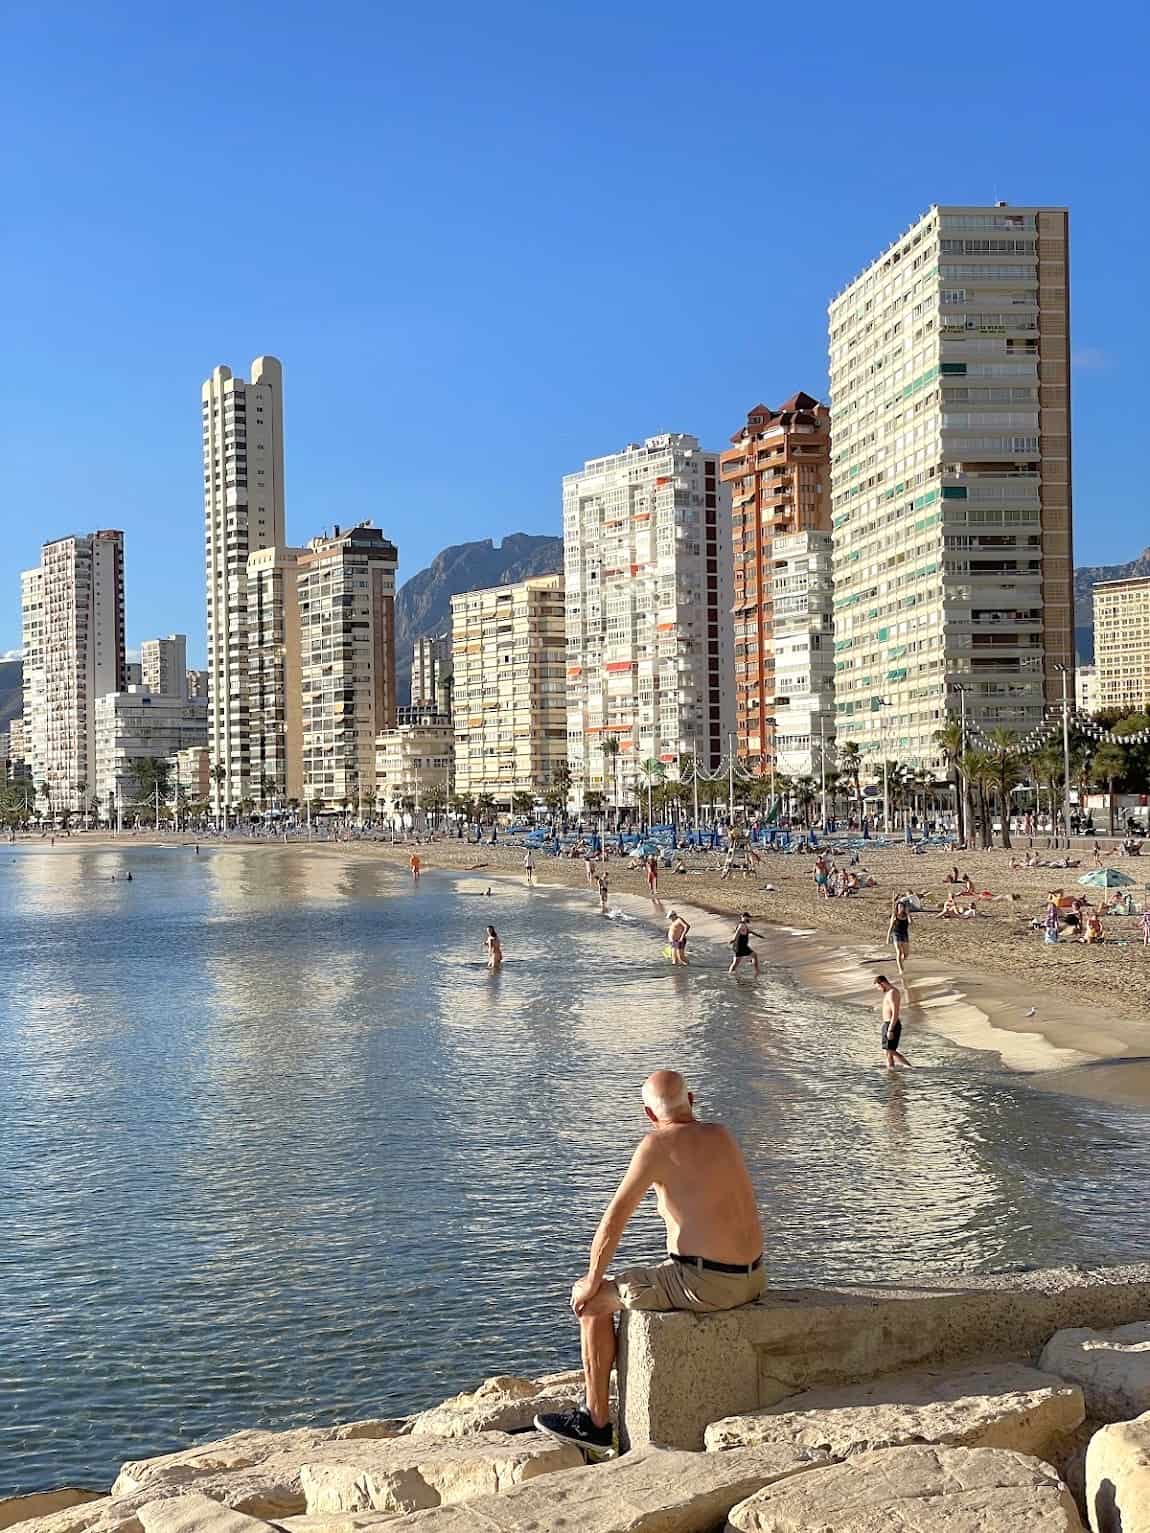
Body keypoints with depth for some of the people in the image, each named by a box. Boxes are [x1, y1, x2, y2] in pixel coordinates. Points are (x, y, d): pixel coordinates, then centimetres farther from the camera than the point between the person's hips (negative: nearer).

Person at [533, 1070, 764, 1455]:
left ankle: (596, 1421, 14)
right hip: (751, 1279, 8)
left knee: (593, 1301, 8)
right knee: (651, 1287, 33)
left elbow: (614, 1218, -11)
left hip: (707, 1283, -8)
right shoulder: (722, 1135, 10)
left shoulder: (659, 1144, -12)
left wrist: (592, 1282, 0)